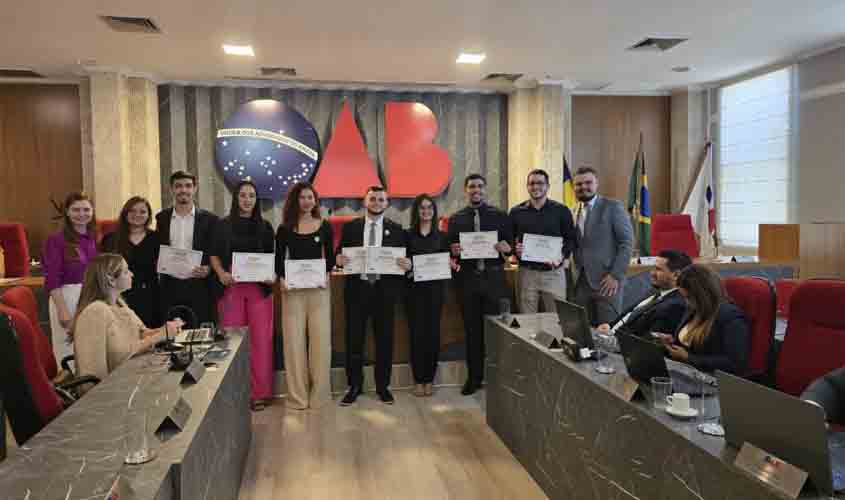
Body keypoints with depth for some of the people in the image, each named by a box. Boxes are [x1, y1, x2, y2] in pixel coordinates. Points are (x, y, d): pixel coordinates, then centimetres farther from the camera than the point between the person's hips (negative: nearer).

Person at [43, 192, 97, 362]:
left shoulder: (95, 238, 9)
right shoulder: (55, 240, -7)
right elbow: (52, 281, -11)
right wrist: (63, 310, -17)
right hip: (67, 298, -5)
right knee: (70, 352, 3)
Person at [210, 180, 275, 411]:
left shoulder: (265, 226, 9)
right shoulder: (223, 225, 7)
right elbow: (214, 255, 7)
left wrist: (273, 276, -6)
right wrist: (221, 273, -10)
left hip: (259, 288, 1)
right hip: (231, 287, 0)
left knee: (261, 339, -2)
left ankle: (259, 392, 8)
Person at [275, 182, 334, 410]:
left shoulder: (324, 226, 6)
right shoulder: (285, 229, 5)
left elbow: (329, 256, 10)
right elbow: (279, 259, 7)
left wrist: (327, 274, -8)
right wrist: (281, 279, -11)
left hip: (319, 288, 0)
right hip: (292, 288, 0)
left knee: (320, 337, 0)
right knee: (294, 339, 2)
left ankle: (319, 392, 13)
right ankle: (297, 394, 12)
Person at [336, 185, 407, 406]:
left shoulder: (396, 229, 6)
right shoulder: (350, 227, 6)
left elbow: (403, 258, 6)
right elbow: (340, 255, 6)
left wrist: (407, 264, -16)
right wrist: (339, 259, -16)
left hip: (385, 290, 0)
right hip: (357, 288, 0)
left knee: (384, 338, 7)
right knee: (354, 339, 5)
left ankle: (383, 386, 21)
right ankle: (354, 386, 19)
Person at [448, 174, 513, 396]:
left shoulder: (500, 216, 6)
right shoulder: (455, 219, 10)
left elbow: (511, 245, 5)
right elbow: (450, 249, 8)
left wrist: (506, 248, -16)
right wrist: (454, 251, -14)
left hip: (494, 276, -1)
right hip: (467, 278, 1)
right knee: (472, 329, 7)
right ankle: (474, 377, 18)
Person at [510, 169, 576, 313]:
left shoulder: (561, 210, 4)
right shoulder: (516, 212, 8)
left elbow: (571, 239, 4)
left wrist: (562, 255, -13)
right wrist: (515, 249, -9)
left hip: (553, 272, -1)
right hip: (527, 272, 1)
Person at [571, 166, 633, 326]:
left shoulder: (613, 206, -3)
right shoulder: (575, 212, 14)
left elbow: (627, 242, -8)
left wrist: (615, 275, -15)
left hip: (606, 281, -5)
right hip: (581, 283, 5)